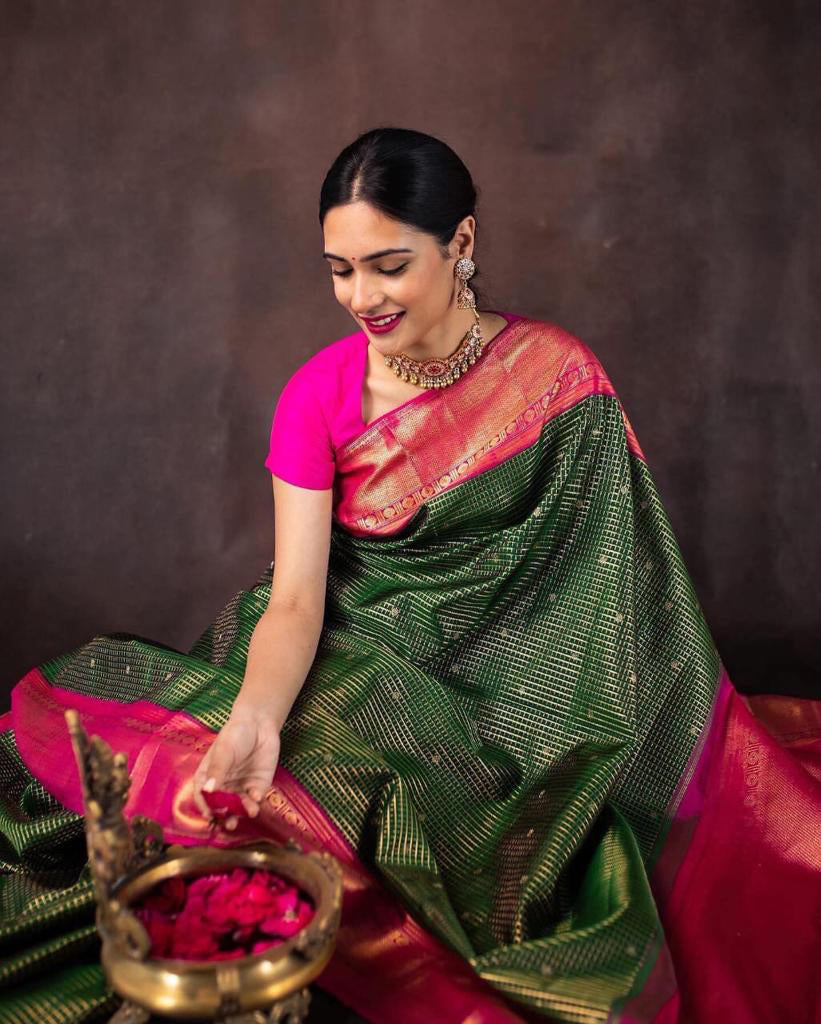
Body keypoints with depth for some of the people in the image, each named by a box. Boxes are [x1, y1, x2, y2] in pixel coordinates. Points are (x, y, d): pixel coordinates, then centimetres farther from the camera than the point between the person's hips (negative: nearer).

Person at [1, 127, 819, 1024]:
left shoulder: (557, 376, -8)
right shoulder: (317, 396, -5)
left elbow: (612, 581, -4)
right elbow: (296, 599, -12)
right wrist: (252, 722, -30)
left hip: (512, 674, 0)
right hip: (355, 669, 1)